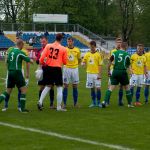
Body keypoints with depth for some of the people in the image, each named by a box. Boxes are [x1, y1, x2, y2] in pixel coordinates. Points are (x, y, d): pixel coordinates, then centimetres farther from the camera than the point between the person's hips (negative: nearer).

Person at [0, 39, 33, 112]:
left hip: (10, 73, 7)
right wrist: (32, 60, 17)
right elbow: (29, 60, -6)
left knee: (8, 91, 14)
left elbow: (7, 62, 16)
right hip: (17, 72, -7)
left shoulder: (11, 51, 11)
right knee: (23, 89, 1)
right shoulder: (20, 52, -10)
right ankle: (22, 108, -2)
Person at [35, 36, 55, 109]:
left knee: (51, 87, 4)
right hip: (42, 71, 2)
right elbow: (37, 61, 10)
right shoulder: (40, 50, 7)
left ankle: (51, 104, 11)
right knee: (41, 87, 3)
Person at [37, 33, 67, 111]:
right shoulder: (63, 49, -3)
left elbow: (42, 57, -3)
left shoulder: (48, 46, 1)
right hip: (57, 69, -3)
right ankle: (59, 107, 4)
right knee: (59, 88, 5)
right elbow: (65, 62, 3)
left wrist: (42, 63, 15)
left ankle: (40, 101, 5)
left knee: (48, 86, 19)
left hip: (49, 68, 3)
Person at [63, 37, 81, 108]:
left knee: (75, 86, 5)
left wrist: (76, 65, 5)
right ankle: (64, 103, 1)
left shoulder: (77, 50, 4)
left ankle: (75, 103, 12)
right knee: (65, 86, -3)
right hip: (67, 68, -2)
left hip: (75, 69, 2)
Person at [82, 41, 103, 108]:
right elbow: (83, 62, 13)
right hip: (89, 73, 3)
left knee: (98, 88, -6)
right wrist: (83, 63, -12)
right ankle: (93, 102, 14)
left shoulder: (98, 54, -2)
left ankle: (98, 102, 3)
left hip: (96, 74, -3)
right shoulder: (87, 54, 8)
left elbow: (100, 65, -4)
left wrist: (99, 74, -11)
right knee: (92, 88, 7)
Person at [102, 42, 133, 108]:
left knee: (111, 87, 1)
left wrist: (108, 71, 12)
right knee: (127, 87, 12)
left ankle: (105, 101, -12)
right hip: (123, 72, -2)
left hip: (115, 71, 2)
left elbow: (109, 63, 3)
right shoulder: (126, 54, -2)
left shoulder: (114, 53, 4)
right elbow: (128, 65, 6)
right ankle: (129, 104, 17)